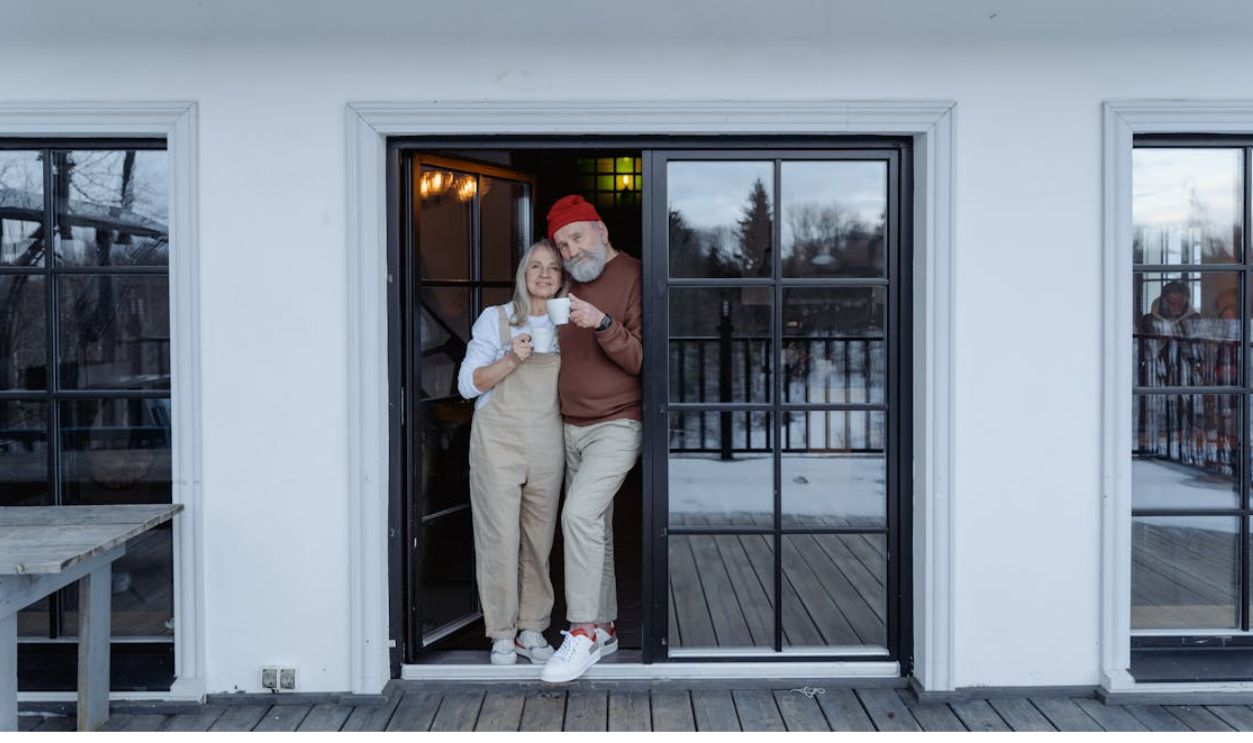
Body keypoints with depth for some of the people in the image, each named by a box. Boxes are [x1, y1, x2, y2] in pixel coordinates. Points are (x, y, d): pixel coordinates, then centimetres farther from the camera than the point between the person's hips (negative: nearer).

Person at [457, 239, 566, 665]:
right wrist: (511, 360, -14)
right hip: (498, 438, -3)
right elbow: (468, 383, -1)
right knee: (500, 537, -5)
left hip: (547, 442, 3)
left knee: (540, 538, 6)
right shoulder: (495, 319, 2)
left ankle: (531, 631, 17)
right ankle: (501, 636, 6)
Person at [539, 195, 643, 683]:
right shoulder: (573, 285, 15)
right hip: (572, 427, 8)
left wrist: (603, 324, -27)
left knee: (580, 514, -21)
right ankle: (604, 629, 20)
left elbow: (643, 359, -15)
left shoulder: (632, 277, -9)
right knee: (594, 526, 11)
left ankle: (583, 633, -14)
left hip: (616, 425, -8)